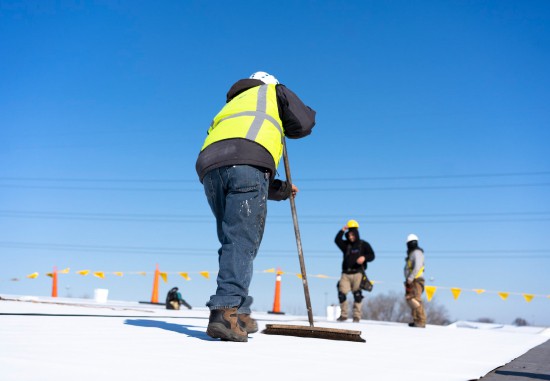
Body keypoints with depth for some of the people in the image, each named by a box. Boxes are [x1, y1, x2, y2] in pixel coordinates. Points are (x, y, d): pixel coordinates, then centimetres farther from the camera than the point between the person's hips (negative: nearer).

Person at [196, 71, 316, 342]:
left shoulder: (230, 105, 42)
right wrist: (284, 126, 36)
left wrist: (280, 189, 38)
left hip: (210, 167, 6)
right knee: (242, 241, -10)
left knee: (233, 241, 13)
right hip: (248, 162, -5)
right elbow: (304, 124, 14)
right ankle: (226, 311, -22)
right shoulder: (274, 91, 29)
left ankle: (237, 314, 11)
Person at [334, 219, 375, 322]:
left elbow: (372, 255, 4)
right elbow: (337, 240, -2)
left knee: (357, 294, -9)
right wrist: (343, 230, -11)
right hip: (346, 273, 3)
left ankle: (357, 316, 0)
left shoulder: (364, 244, 8)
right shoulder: (346, 244, 14)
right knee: (341, 293, -4)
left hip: (357, 273, -3)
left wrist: (364, 257, -16)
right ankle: (343, 314, 8)